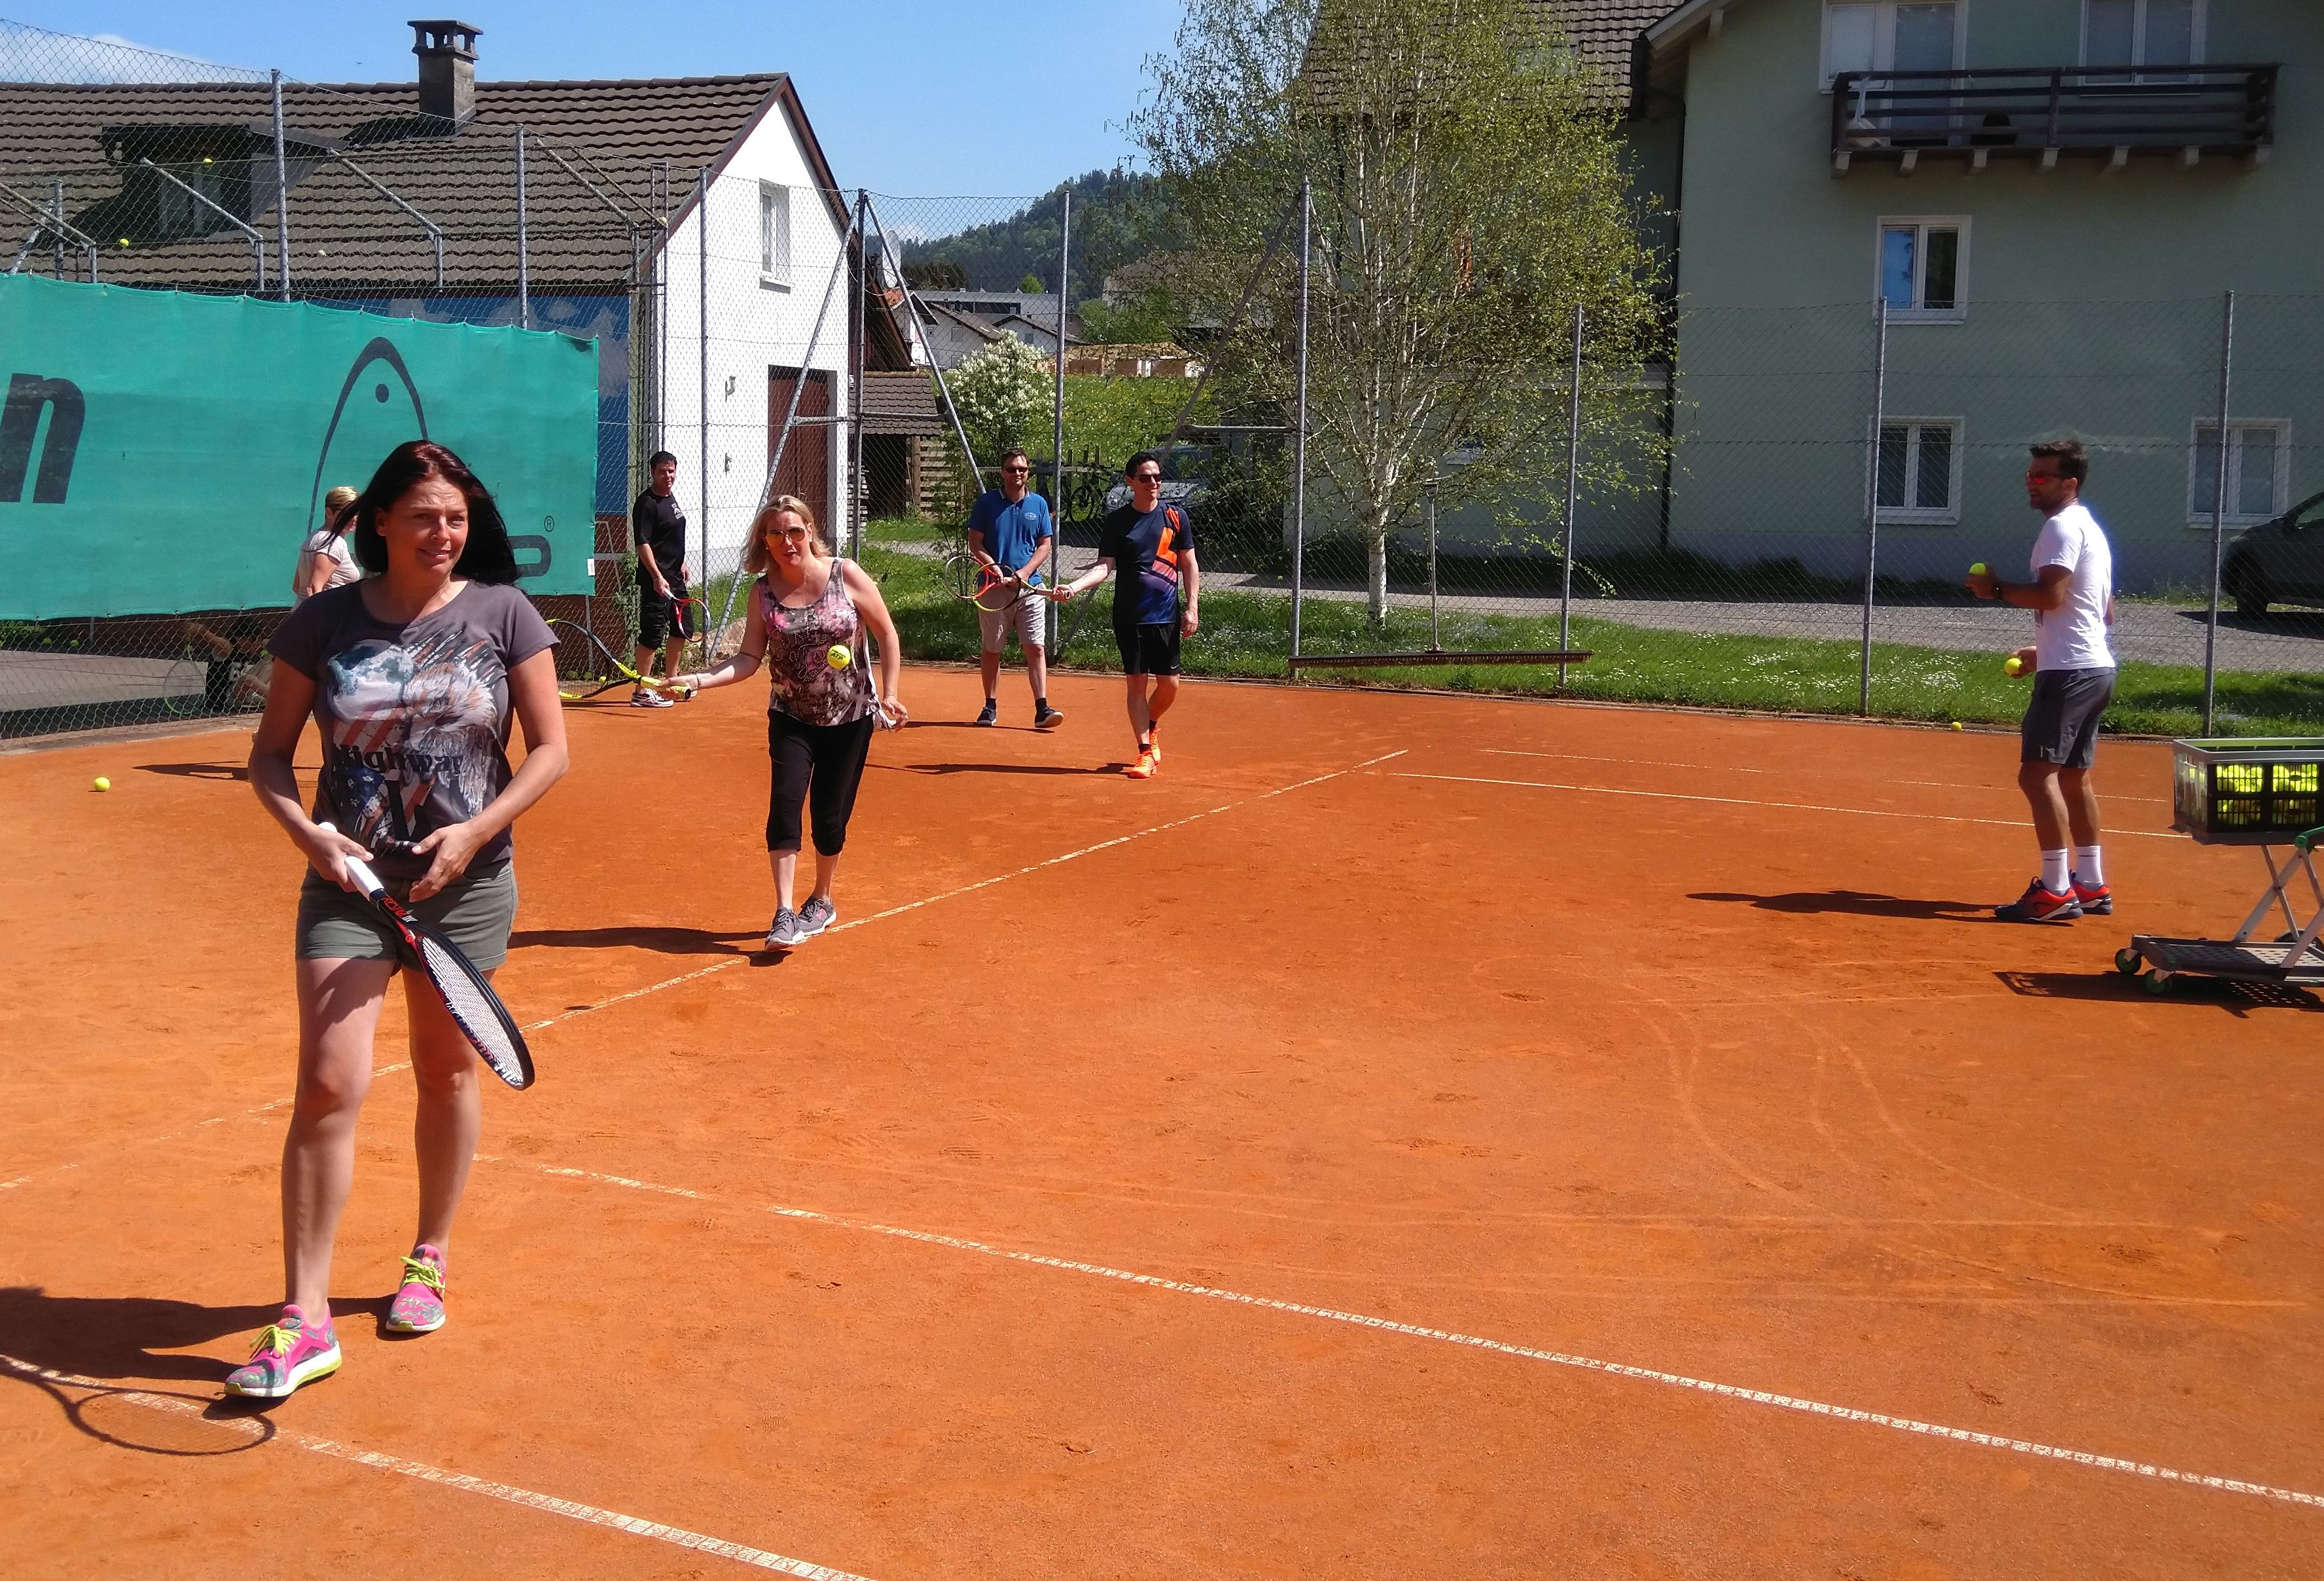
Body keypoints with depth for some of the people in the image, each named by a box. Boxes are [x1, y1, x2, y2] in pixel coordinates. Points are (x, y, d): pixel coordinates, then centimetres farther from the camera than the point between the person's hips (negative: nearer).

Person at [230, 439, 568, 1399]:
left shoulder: (504, 614, -3)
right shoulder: (324, 622, -1)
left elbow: (549, 751, -2)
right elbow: (270, 754, 5)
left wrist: (475, 831, -15)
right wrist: (304, 831, -13)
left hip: (466, 887, 1)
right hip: (349, 885, 0)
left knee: (446, 1073, 14)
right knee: (328, 1085, -9)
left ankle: (429, 1259, 35)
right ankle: (304, 1320, -2)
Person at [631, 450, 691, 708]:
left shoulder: (670, 497, 13)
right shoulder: (646, 503, -15)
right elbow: (643, 544, -21)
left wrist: (681, 563, 25)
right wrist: (657, 577, -28)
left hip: (675, 578, 10)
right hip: (657, 580, -10)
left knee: (682, 628, 18)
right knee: (652, 635, -8)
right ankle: (641, 692, -3)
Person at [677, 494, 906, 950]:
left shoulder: (846, 576, -10)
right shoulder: (764, 591, -4)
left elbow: (887, 634, -2)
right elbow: (749, 658, -7)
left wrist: (889, 694, -8)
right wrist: (700, 679, -21)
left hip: (849, 719, -1)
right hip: (792, 719, 1)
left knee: (830, 814, 4)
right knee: (785, 802, -16)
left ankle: (821, 902, 29)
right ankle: (784, 915, -13)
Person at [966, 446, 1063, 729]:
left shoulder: (1038, 504, 9)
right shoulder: (987, 502, 3)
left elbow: (1045, 545, 7)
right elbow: (975, 543, 3)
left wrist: (1025, 572, -8)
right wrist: (993, 567, -13)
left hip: (1029, 587, 1)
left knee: (1036, 648, -8)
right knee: (992, 650, 7)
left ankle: (1042, 709, -11)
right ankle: (991, 707, 18)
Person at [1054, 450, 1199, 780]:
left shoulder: (1176, 516, 4)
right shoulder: (1116, 520, 2)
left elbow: (1189, 565, 6)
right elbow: (1105, 566, -3)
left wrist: (1191, 608, -2)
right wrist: (1074, 586, -20)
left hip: (1167, 616, 1)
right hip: (1129, 617, 0)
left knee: (1168, 685, 2)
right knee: (1136, 683, 0)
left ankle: (1152, 727, 33)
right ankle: (1146, 752, 8)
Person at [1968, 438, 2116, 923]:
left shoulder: (2063, 526, -11)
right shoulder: (2089, 527, 21)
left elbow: (2050, 594, -24)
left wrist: (1996, 588, -11)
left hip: (2070, 672, -11)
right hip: (2093, 667, 11)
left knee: (2038, 773, -12)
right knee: (2074, 775, 16)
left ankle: (2056, 890, -15)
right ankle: (2091, 886, 20)